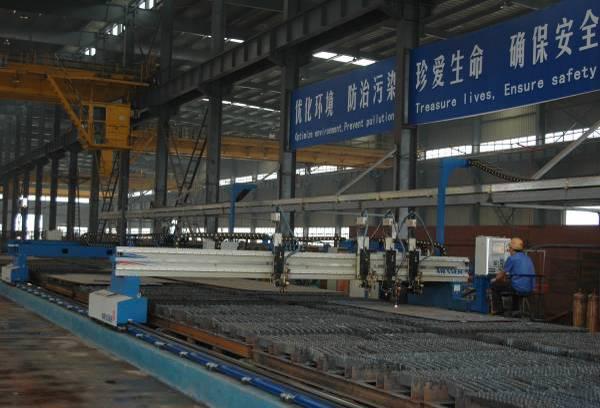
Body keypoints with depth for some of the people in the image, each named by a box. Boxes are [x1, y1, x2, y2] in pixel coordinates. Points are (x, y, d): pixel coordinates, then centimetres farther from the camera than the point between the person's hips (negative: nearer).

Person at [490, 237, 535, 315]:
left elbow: (501, 275, 3)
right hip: (530, 289, 8)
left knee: (494, 285, 8)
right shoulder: (527, 258, 18)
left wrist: (495, 280, 23)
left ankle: (498, 310, 11)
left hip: (519, 288, -8)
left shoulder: (512, 258, -6)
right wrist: (506, 277, 35)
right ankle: (515, 309, 38)